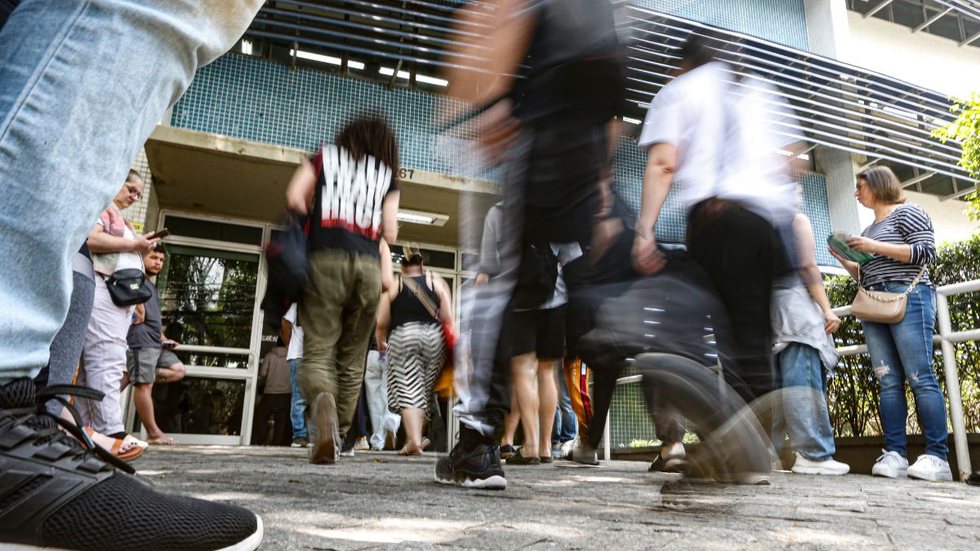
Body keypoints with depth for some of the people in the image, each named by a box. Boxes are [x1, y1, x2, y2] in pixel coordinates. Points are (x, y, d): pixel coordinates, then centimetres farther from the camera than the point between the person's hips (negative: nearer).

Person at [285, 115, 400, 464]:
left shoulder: (326, 157, 16)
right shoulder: (387, 175, 16)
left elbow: (294, 198, 4)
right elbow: (390, 233, 8)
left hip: (326, 260, -1)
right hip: (368, 266, 1)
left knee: (317, 351, -4)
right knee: (352, 360, 9)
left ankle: (322, 404, -34)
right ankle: (337, 438, 11)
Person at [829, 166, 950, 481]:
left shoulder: (906, 212, 5)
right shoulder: (869, 230, 26)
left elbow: (927, 252, -8)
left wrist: (876, 247, -12)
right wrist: (844, 259, 11)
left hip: (908, 299, -7)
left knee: (920, 378, -10)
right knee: (888, 382, -1)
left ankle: (937, 456, -9)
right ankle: (894, 455, -5)